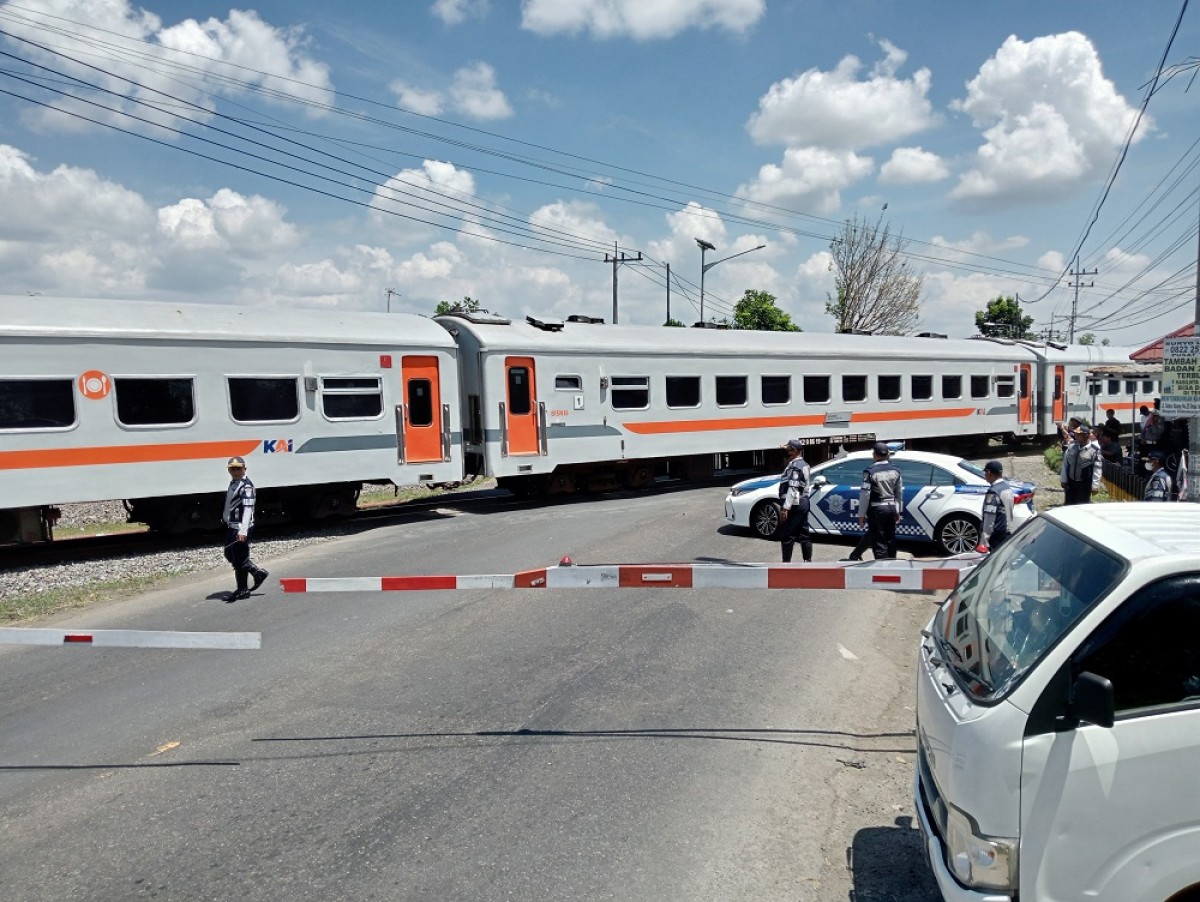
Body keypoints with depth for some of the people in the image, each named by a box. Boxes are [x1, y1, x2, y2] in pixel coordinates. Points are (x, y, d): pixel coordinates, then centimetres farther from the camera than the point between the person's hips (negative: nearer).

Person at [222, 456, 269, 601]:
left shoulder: (246, 486, -16)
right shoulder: (233, 483, 14)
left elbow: (248, 509, -23)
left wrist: (243, 530, -29)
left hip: (241, 528, -10)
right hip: (231, 526, 10)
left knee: (239, 558, -1)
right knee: (229, 554, 17)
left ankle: (243, 590, 12)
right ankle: (259, 573, 26)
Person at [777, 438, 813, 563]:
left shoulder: (795, 465, -16)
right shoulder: (803, 464, 16)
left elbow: (793, 488, -23)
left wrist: (785, 507, -24)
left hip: (794, 504, -10)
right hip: (803, 502, 10)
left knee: (787, 535, -4)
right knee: (804, 534, 11)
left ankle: (786, 563, -1)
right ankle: (807, 561, 15)